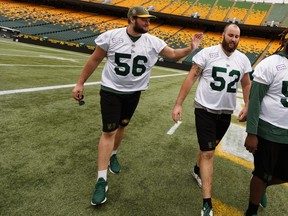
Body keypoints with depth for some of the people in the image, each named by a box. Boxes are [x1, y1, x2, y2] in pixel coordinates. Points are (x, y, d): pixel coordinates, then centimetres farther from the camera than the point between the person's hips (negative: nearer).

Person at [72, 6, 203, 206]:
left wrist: (190, 48, -16)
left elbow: (173, 54, 2)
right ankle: (101, 180, 2)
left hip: (134, 92, 4)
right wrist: (80, 83, -1)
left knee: (122, 126, 16)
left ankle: (113, 155, 44)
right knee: (109, 131, -6)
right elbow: (94, 60, -4)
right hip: (111, 90, -3)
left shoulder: (153, 42, -5)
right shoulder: (111, 36, -12)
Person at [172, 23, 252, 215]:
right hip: (205, 109, -5)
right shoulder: (208, 53, -10)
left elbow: (247, 85, 16)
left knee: (209, 147, 22)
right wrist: (178, 104, -14)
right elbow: (191, 77, -10)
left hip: (226, 112, 5)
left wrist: (247, 106, 3)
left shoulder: (243, 60, 3)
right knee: (208, 153, -6)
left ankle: (198, 169, 52)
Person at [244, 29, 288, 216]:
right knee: (263, 174, 8)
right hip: (269, 131, -6)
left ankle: (261, 185, 49)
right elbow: (255, 100, -15)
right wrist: (251, 134, -18)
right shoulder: (271, 64, -13)